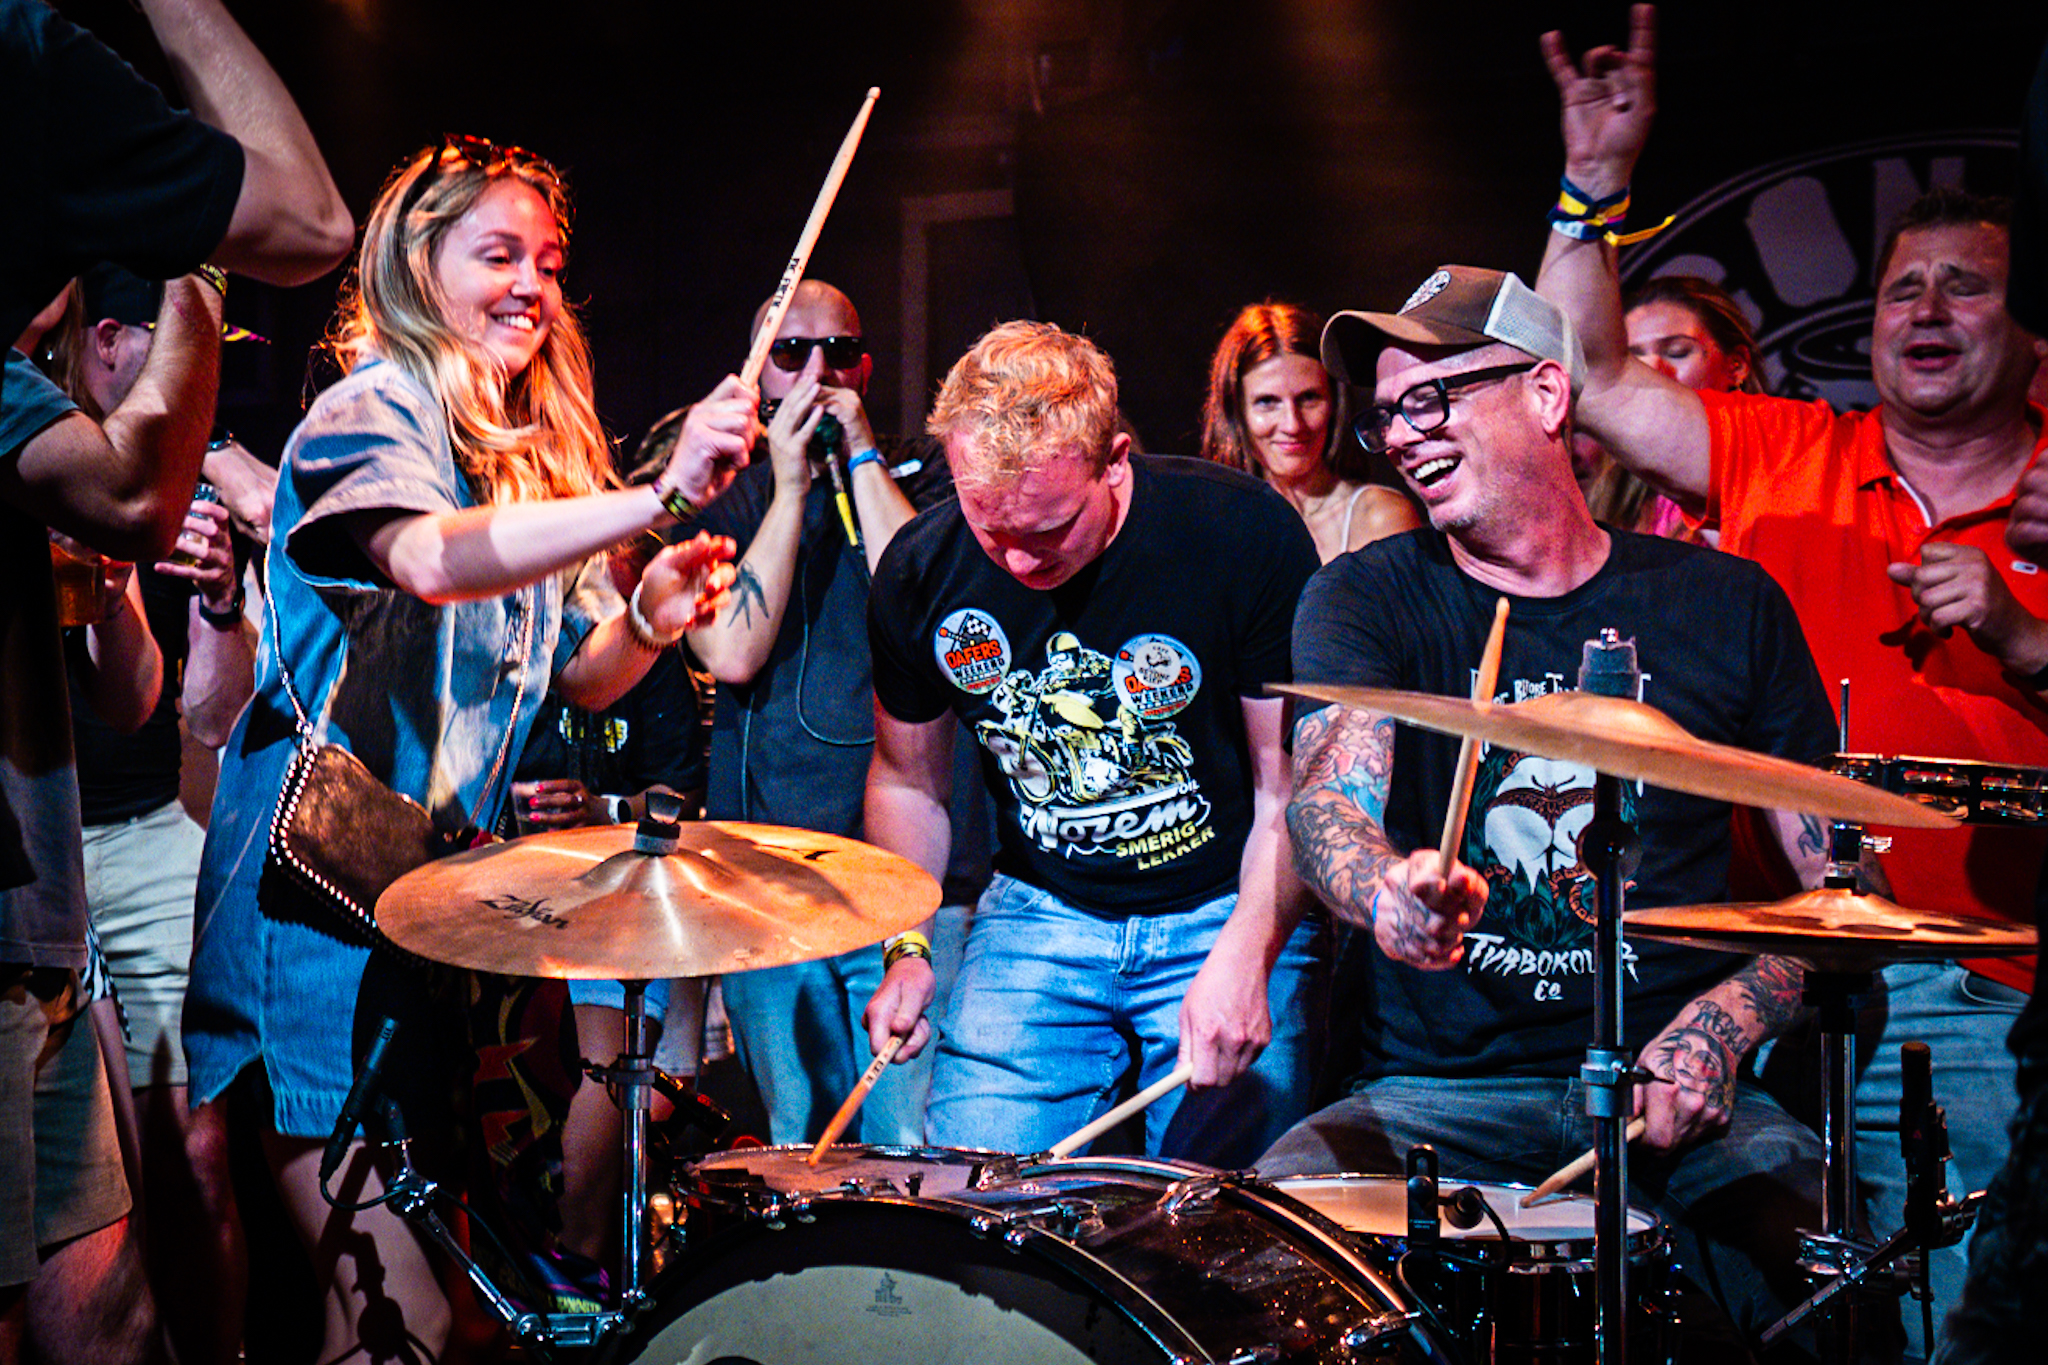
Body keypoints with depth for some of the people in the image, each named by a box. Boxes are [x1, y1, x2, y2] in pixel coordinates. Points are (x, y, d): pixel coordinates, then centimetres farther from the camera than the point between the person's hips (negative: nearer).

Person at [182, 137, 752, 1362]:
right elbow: (435, 560, -33)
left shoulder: (535, 454, 15)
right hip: (320, 904, -8)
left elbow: (578, 673, 14)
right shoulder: (368, 417, -10)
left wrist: (649, 620, -9)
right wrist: (663, 498, -45)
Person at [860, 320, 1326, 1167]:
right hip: (1039, 912, 3)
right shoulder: (921, 572, -8)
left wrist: (1245, 955, -23)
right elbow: (908, 781, 10)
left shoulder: (1242, 535, -18)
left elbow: (1294, 785, -11)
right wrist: (905, 949, -2)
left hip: (1230, 911, -2)